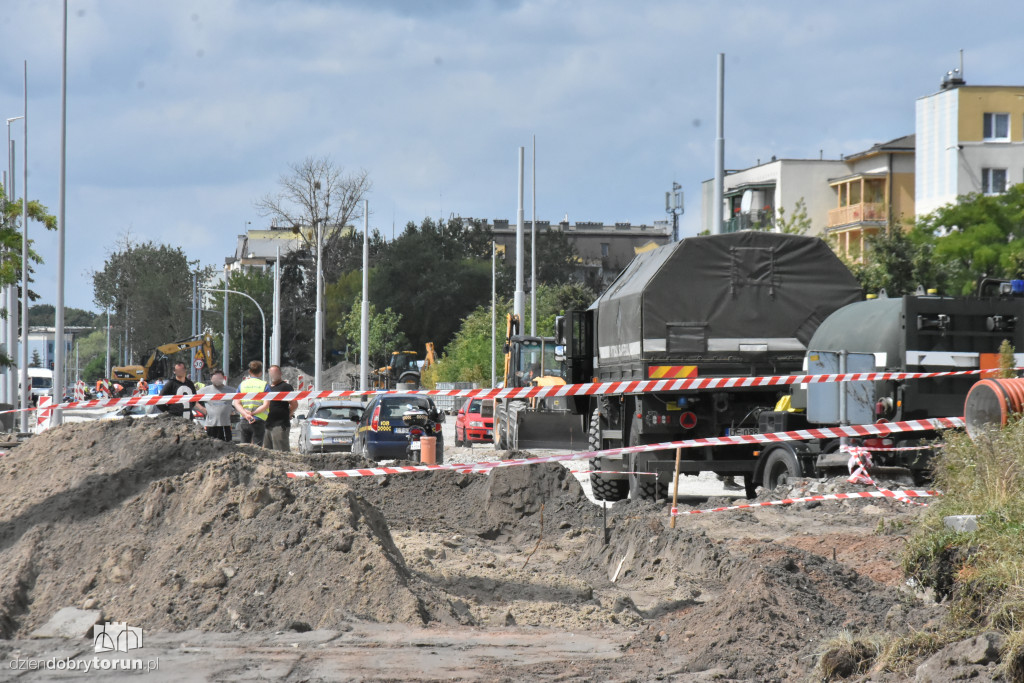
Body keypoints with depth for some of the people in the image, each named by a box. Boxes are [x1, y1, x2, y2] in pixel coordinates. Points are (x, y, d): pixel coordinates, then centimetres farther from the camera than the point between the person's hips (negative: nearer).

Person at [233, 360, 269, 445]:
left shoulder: (242, 384, 7)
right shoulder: (264, 385, -3)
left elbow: (236, 403, -1)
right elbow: (266, 405, -11)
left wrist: (246, 415, -12)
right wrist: (253, 413, -11)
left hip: (244, 420, 3)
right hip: (259, 421, -3)